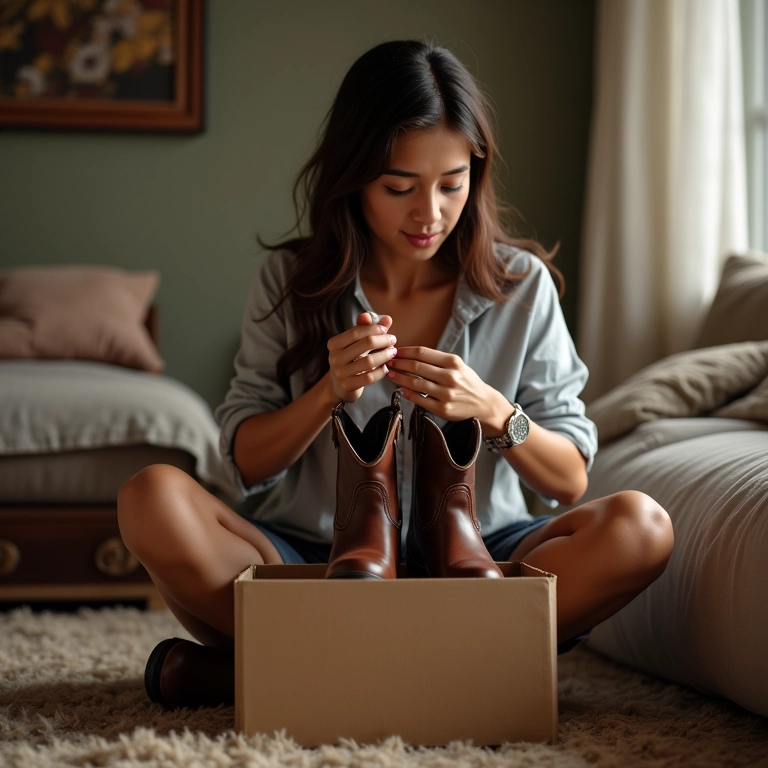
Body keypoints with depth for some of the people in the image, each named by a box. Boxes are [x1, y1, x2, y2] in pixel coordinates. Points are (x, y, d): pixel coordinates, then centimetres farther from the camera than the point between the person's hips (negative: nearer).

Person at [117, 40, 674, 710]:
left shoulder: (520, 284, 1)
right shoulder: (292, 280, 1)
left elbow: (569, 479, 2)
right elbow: (245, 464, 2)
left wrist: (491, 411, -18)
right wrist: (329, 392, -16)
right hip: (311, 560, -1)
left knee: (638, 527, -27)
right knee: (154, 500, -25)